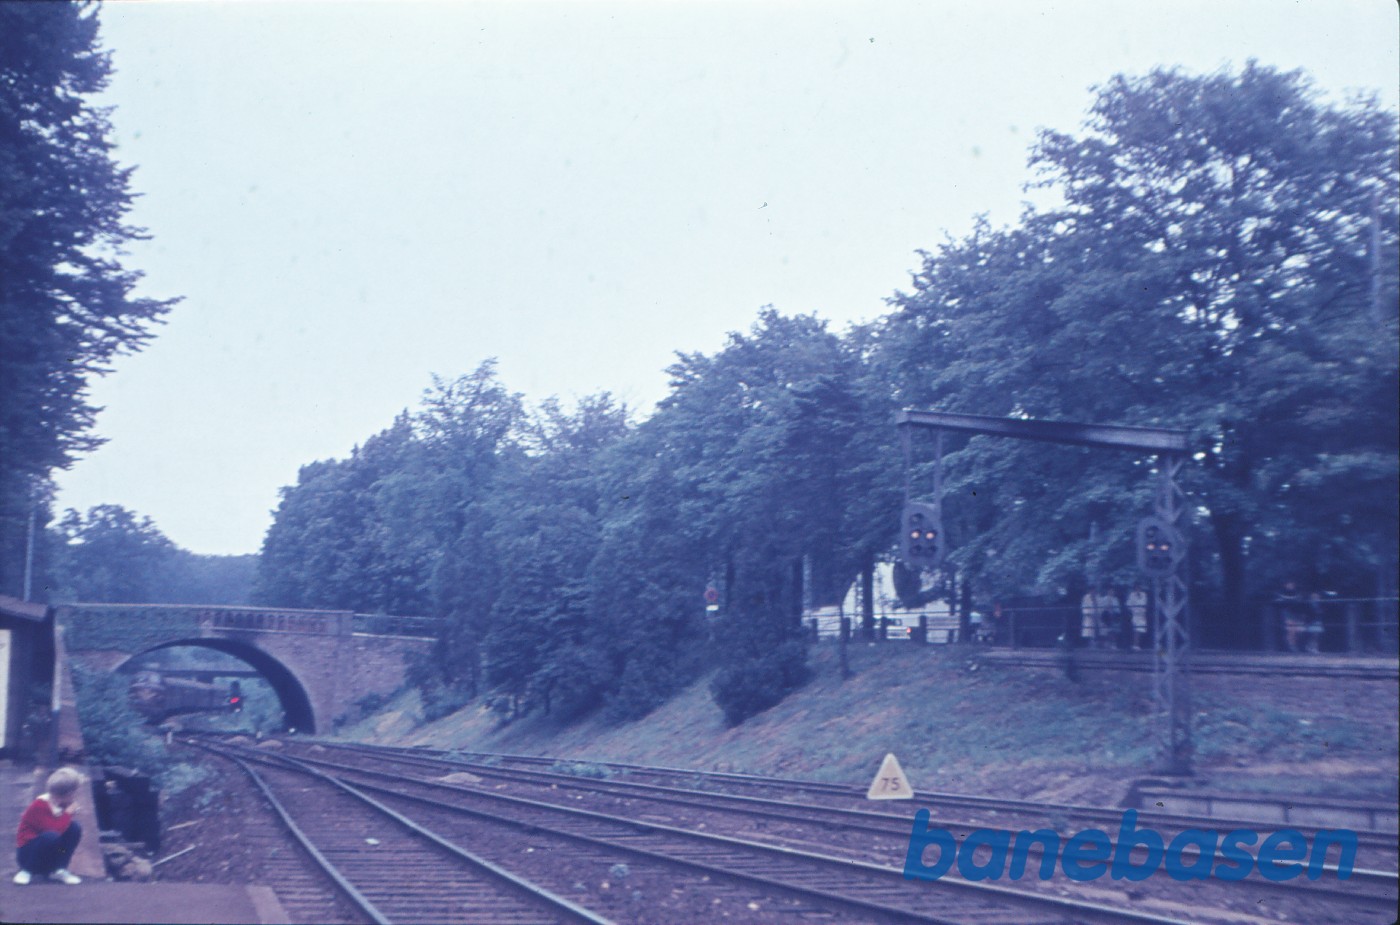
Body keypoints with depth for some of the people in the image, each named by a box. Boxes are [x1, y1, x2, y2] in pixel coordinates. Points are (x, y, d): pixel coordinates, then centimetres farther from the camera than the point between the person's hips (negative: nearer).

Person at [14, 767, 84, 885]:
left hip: (51, 853, 7)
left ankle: (59, 870, -8)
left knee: (75, 827, -13)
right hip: (28, 852, -7)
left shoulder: (61, 803, -1)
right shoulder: (40, 806, -25)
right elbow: (55, 830, -35)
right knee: (51, 836, -37)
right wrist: (68, 813, -24)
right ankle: (27, 871, -13)